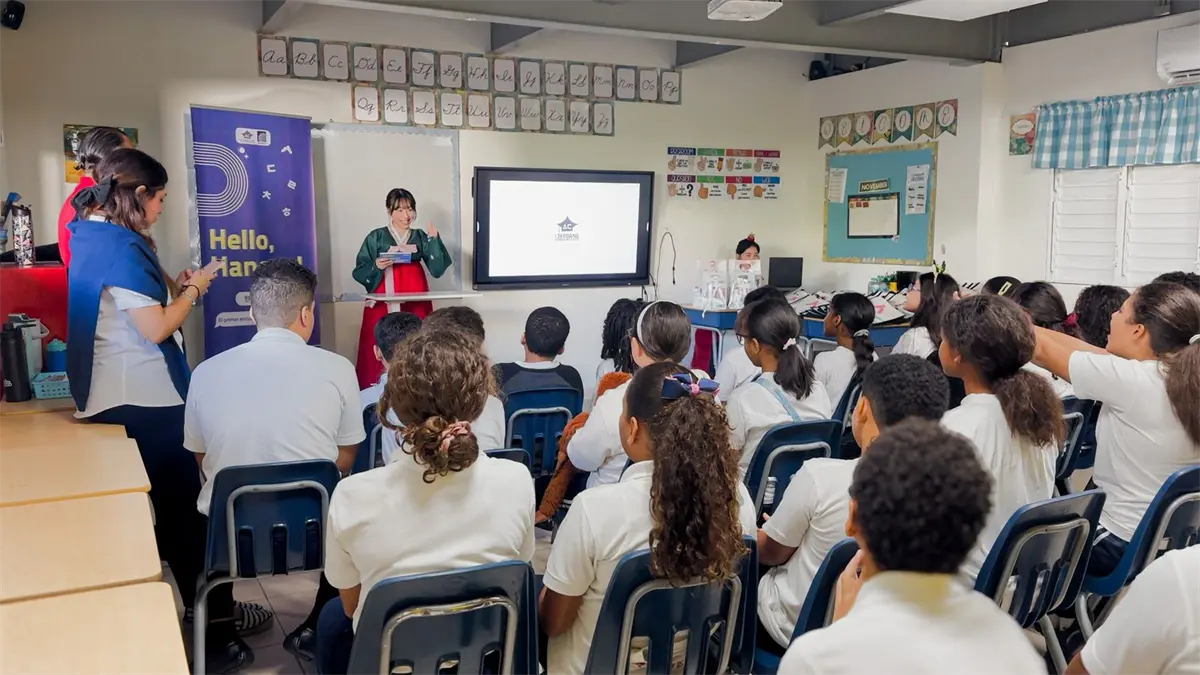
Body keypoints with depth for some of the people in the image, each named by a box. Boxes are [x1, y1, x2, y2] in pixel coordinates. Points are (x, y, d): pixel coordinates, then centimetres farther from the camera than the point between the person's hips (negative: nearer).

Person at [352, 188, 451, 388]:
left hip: (416, 304, 2)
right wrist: (376, 266, -15)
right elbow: (359, 272, 4)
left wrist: (434, 240, -7)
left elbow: (437, 270, 0)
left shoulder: (421, 237, 10)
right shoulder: (376, 237, 5)